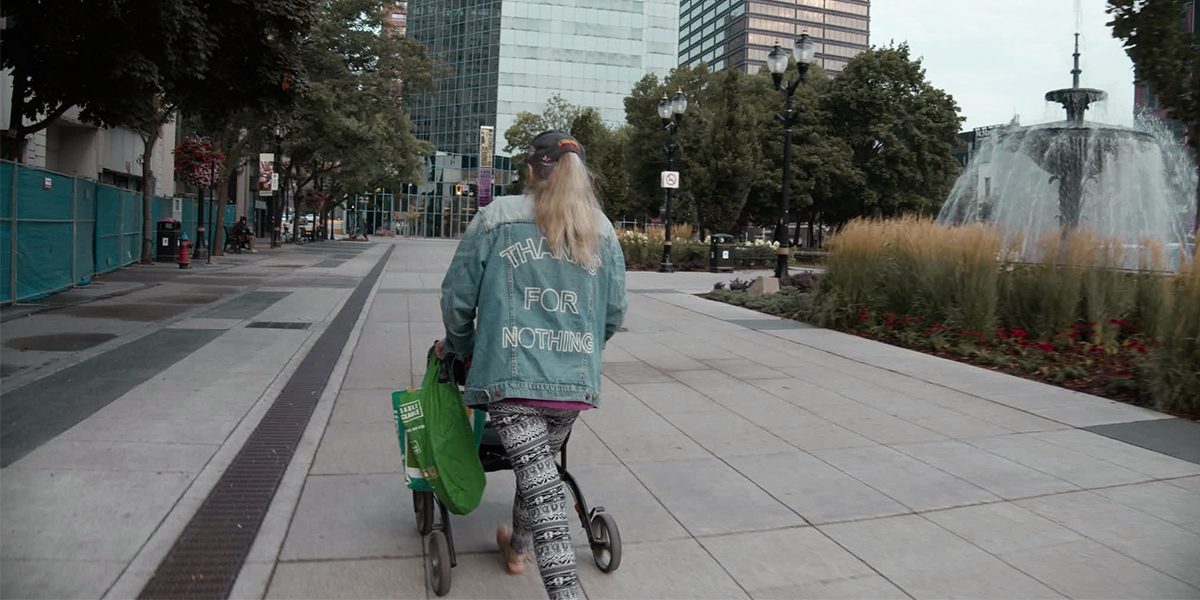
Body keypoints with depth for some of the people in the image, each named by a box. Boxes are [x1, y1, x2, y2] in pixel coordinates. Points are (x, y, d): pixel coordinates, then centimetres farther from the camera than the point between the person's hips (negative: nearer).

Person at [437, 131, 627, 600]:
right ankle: (516, 547, 47)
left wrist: (458, 346, 21)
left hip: (512, 375, -4)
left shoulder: (496, 219, 0)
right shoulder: (601, 231, 9)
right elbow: (615, 311, 11)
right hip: (576, 381, 4)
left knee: (541, 486, -4)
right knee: (539, 467, 24)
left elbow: (458, 297, 3)